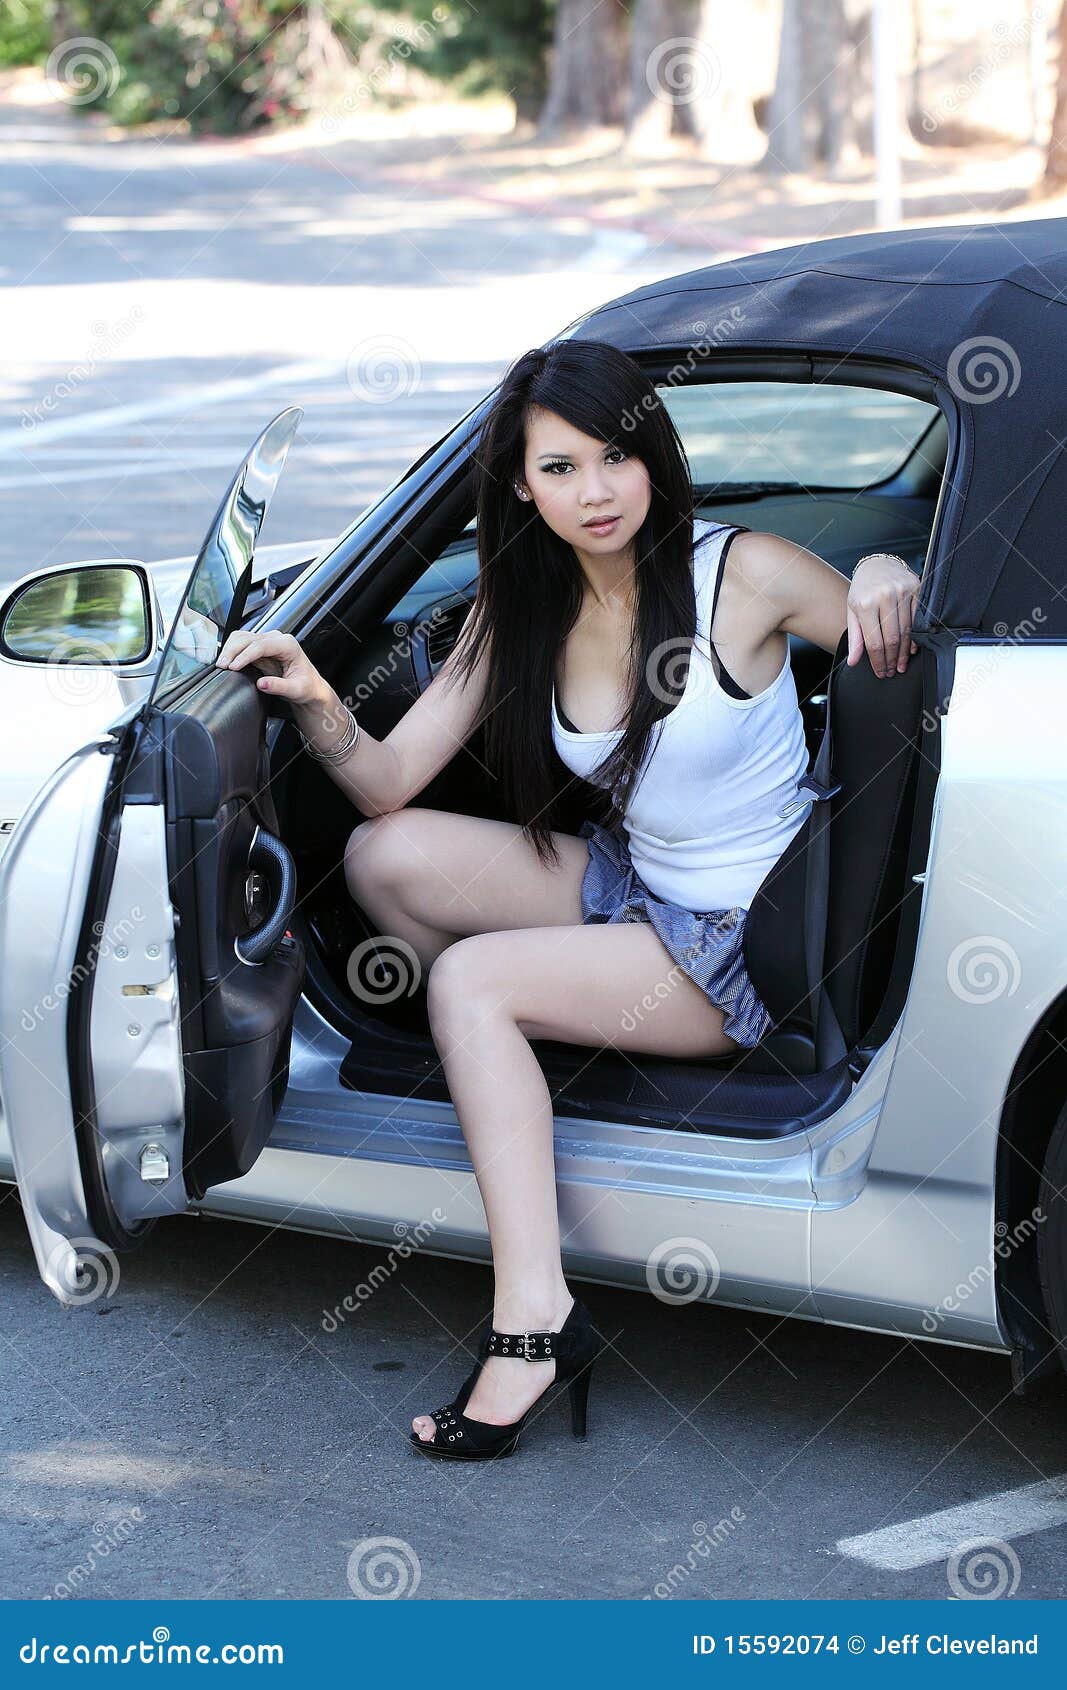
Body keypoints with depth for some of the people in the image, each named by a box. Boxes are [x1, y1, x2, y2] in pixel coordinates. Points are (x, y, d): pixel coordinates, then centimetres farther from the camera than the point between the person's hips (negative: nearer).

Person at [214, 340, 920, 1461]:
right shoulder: (522, 613, -1)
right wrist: (316, 701, -24)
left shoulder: (745, 575, -16)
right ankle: (510, 1052, 12)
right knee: (383, 857, -11)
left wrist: (887, 579, -28)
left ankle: (534, 1318, -24)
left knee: (471, 978, -24)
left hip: (745, 945, -6)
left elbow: (909, 666, -6)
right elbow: (388, 782, -5)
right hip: (631, 882, 6)